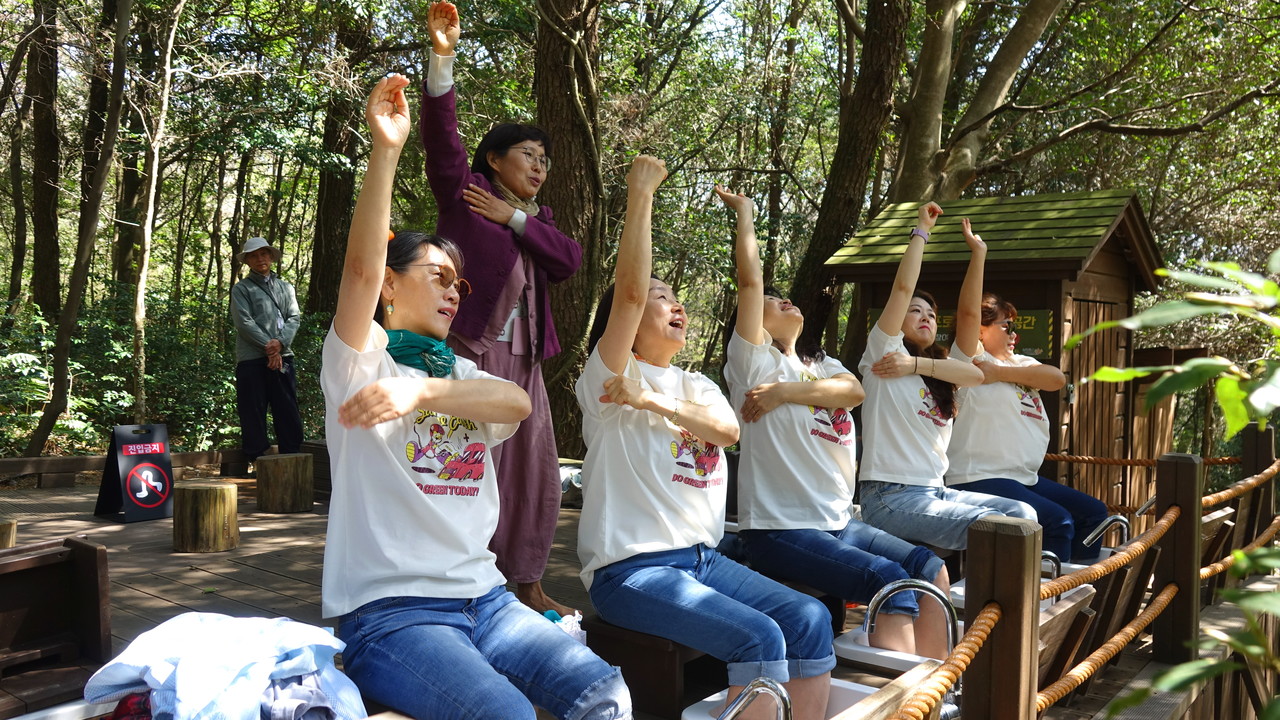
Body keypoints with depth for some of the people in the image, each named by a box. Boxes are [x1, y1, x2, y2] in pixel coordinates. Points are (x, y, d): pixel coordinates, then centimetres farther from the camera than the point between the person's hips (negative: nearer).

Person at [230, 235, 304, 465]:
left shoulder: (285, 287, 19)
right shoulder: (241, 289, 7)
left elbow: (294, 318, 8)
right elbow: (244, 323, -5)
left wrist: (280, 342, -10)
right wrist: (268, 347, -13)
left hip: (283, 357, 3)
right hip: (252, 359, -3)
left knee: (289, 411, 2)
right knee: (253, 413, -2)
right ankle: (256, 461, 4)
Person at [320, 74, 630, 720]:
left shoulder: (462, 374, 16)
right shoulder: (361, 363, 1)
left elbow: (516, 403, -7)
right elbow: (361, 268, -18)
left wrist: (422, 390, -24)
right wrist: (386, 150, -27)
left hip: (483, 600, 5)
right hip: (389, 611, -5)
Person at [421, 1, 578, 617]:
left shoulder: (537, 216, 21)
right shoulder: (464, 192, 5)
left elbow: (569, 260, 2)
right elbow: (441, 133, -13)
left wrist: (514, 218, -5)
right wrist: (442, 57, -26)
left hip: (521, 360, 7)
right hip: (468, 351, -7)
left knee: (534, 474, 10)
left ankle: (528, 585, 21)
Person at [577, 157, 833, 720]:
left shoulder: (696, 386, 17)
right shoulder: (608, 379, -3)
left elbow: (727, 429, -5)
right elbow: (629, 292, -20)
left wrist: (651, 401, -14)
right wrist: (640, 195, -17)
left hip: (702, 557, 7)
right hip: (631, 568, -7)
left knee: (809, 619, -9)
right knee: (760, 637, -23)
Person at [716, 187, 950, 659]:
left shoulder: (822, 366, 19)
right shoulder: (753, 363, -1)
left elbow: (853, 391, -4)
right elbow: (750, 281, -12)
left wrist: (785, 392, -15)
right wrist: (743, 212, -2)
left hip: (836, 522, 7)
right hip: (778, 529, -7)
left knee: (930, 568, -4)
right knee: (890, 581, -23)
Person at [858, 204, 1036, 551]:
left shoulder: (943, 366, 21)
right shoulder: (883, 353, 2)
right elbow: (903, 287, -7)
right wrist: (921, 230, 3)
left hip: (935, 492, 8)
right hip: (890, 496, -8)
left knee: (1022, 514, -7)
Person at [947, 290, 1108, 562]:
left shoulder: (1019, 363, 18)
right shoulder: (970, 359, -2)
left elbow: (1057, 378, -1)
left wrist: (998, 373, -10)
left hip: (1025, 478, 9)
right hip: (979, 479, -9)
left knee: (1093, 511, 12)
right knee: (1058, 521, -23)